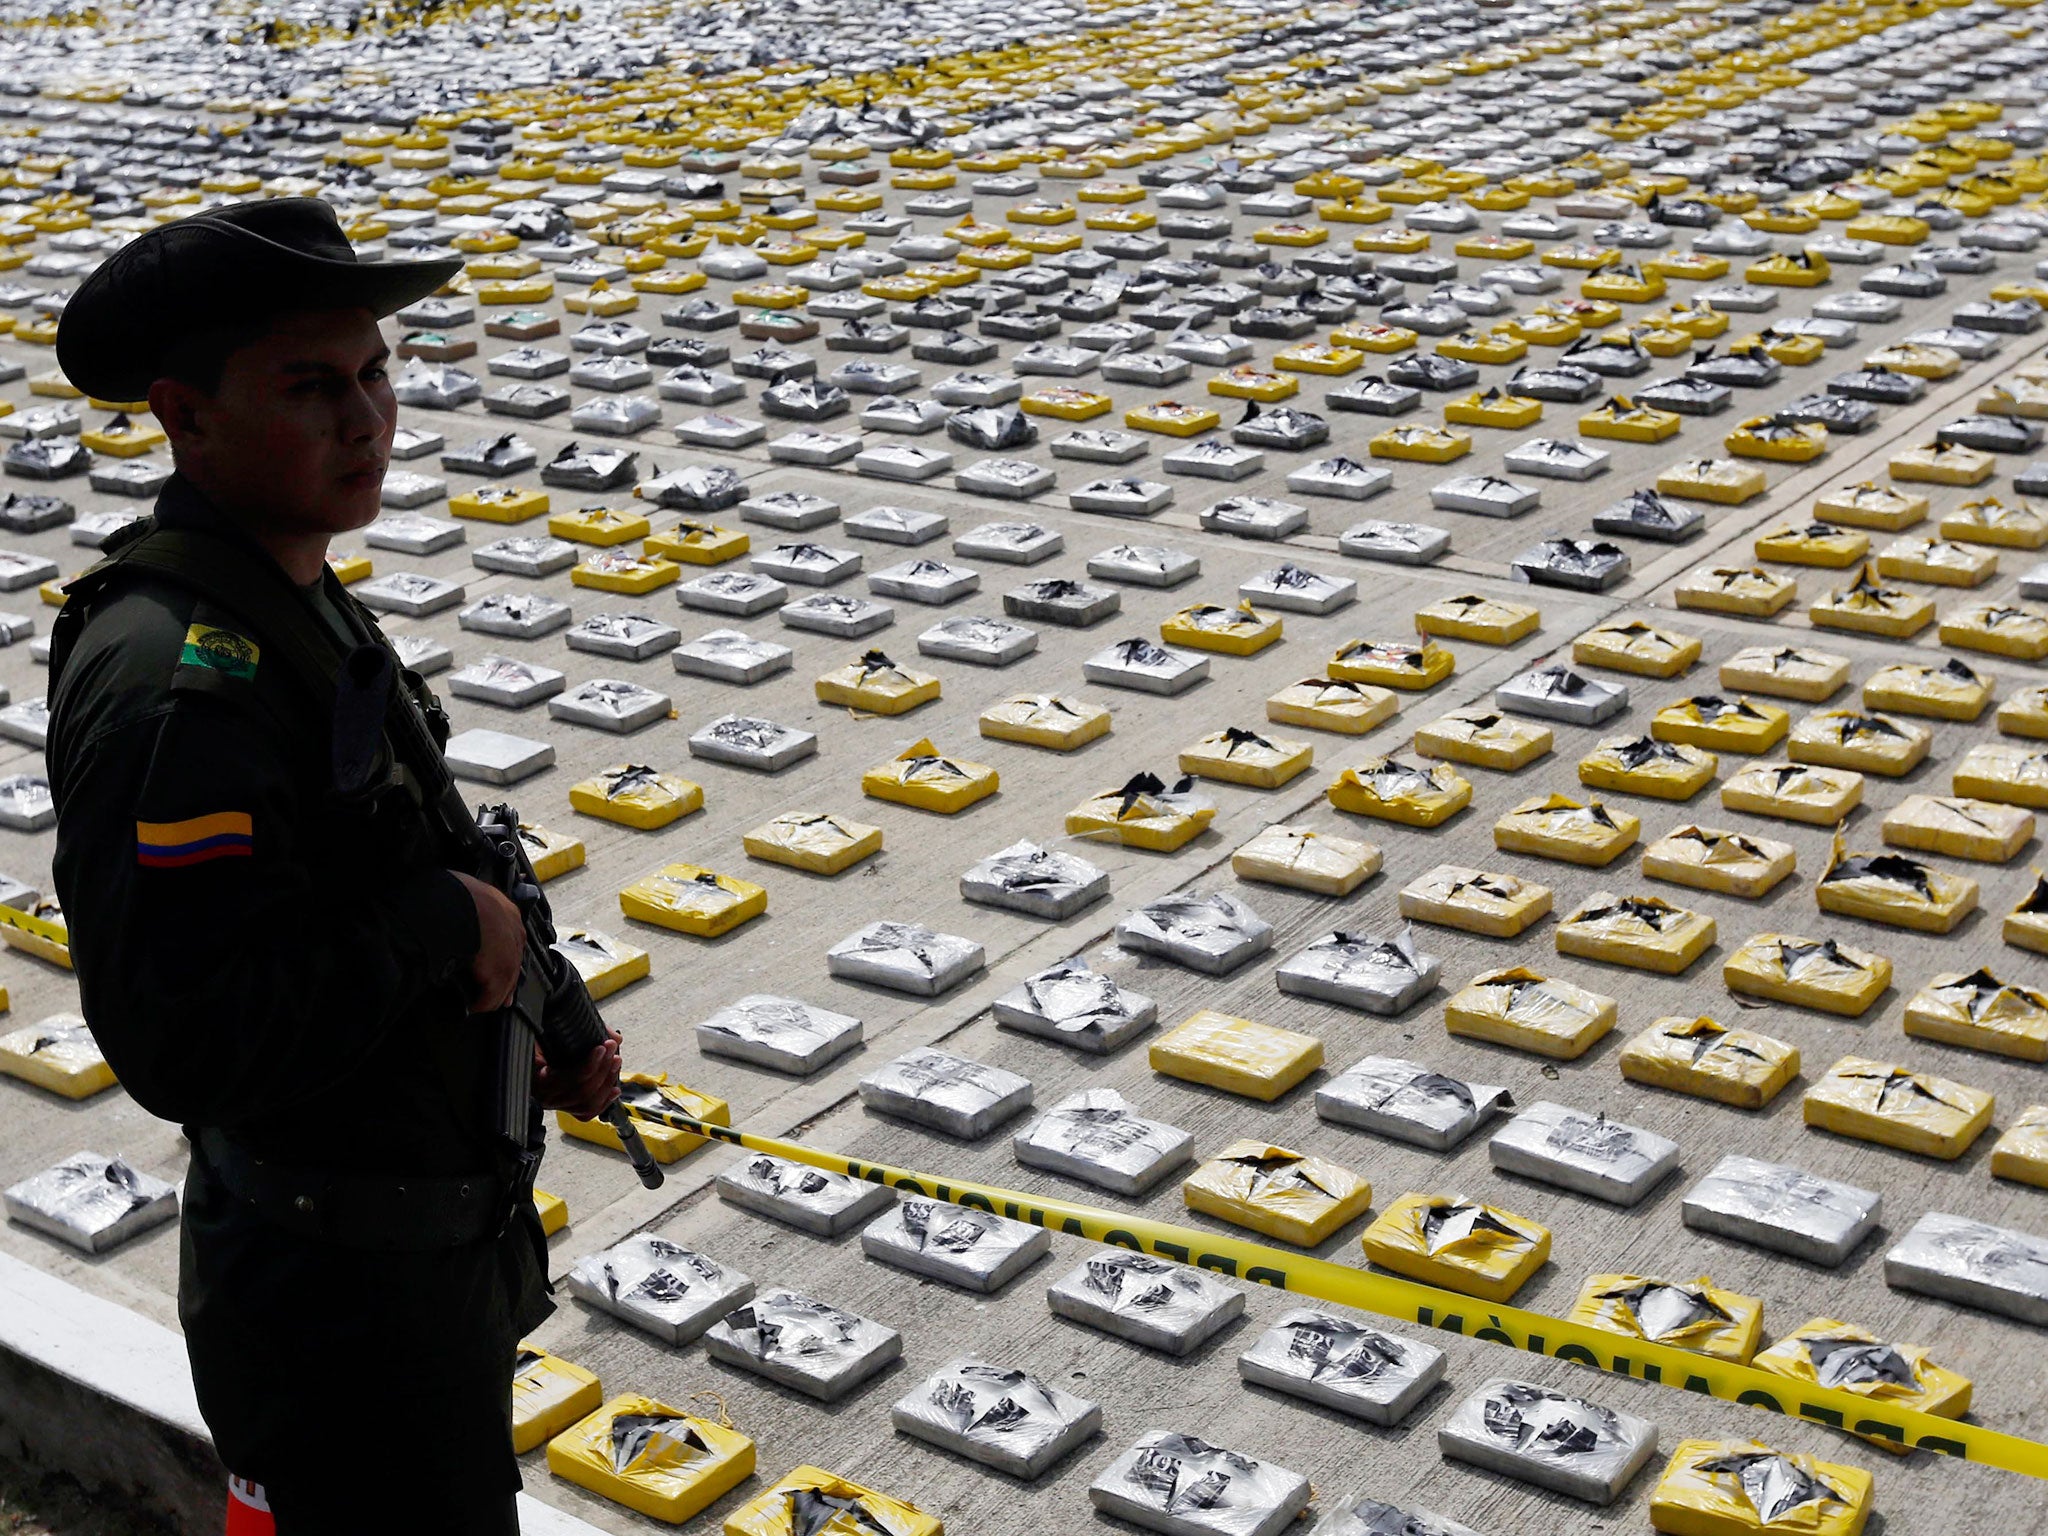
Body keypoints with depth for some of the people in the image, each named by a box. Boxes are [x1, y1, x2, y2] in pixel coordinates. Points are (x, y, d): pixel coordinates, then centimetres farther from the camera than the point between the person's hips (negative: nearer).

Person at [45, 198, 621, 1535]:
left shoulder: (301, 609, 6)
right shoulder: (176, 680, -27)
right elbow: (188, 1041, -34)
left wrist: (521, 1043, 6)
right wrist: (448, 919, -24)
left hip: (448, 1247, 10)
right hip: (340, 1304, -10)